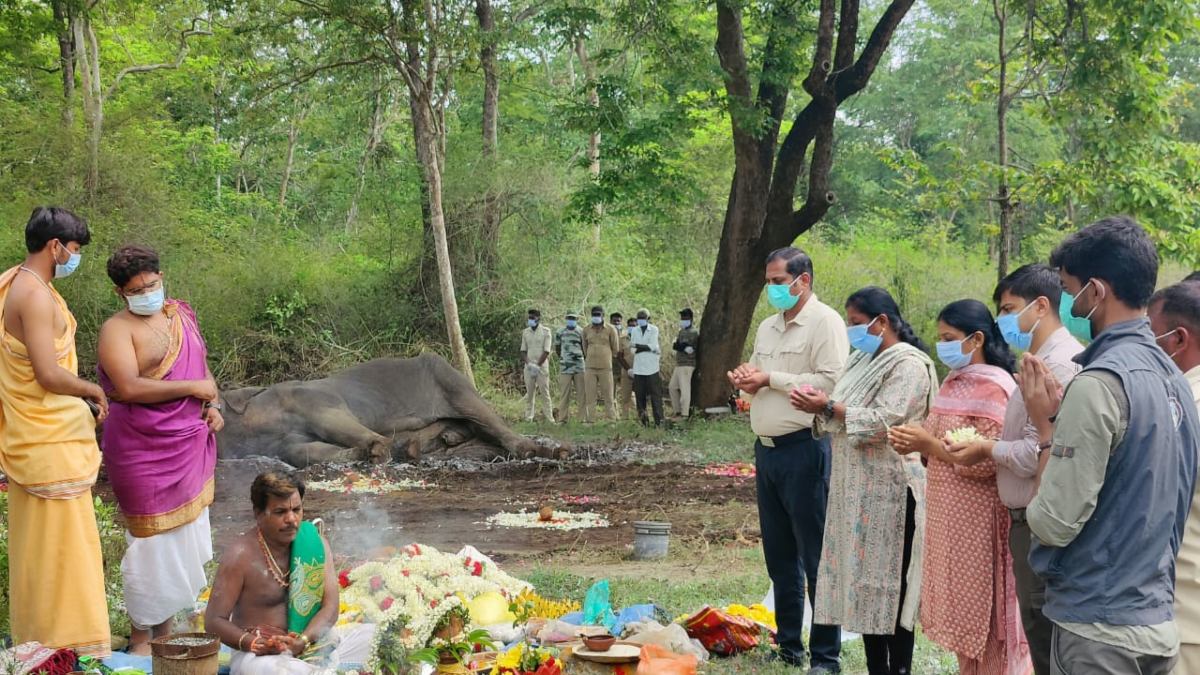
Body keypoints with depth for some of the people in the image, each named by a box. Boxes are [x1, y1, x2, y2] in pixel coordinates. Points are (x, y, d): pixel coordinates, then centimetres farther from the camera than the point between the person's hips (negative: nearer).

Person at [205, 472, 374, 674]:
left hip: (310, 644, 5)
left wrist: (303, 641, -19)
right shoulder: (240, 556, -10)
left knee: (372, 634, -12)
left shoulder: (315, 543, 3)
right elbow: (214, 621, -9)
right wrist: (256, 644, -25)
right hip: (259, 654, -5)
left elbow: (330, 607, -1)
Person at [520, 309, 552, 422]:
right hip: (529, 367, 3)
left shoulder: (545, 331, -1)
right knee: (529, 393, 3)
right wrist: (529, 363, -8)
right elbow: (523, 351, 9)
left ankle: (550, 418, -5)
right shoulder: (525, 332, 10)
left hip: (542, 366, -3)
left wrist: (538, 365, -12)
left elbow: (546, 351, -6)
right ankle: (529, 418, 5)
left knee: (544, 393, -5)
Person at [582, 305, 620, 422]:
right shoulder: (586, 330, 8)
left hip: (605, 368, -2)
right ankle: (589, 420, 4)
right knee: (589, 396, 0)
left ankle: (612, 420, 4)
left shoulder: (610, 330, 1)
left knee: (608, 396, 0)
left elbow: (616, 349, 8)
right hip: (590, 368, 2)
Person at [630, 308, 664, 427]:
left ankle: (658, 420, -3)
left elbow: (652, 346, -8)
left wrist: (637, 346, -9)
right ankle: (644, 421, 7)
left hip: (651, 367, -3)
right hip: (638, 368, 3)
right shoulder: (634, 330, 11)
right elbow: (633, 350, 3)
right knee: (640, 395, 2)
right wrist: (653, 349, -6)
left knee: (655, 395, -4)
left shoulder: (654, 330, 3)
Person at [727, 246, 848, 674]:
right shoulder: (767, 326, 17)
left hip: (804, 449, -8)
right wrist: (745, 381, 2)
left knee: (815, 556, -3)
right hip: (766, 448, 8)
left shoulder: (824, 322, -9)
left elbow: (832, 382, -21)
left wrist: (770, 379, -15)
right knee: (780, 555, 15)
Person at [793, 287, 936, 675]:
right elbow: (846, 416, 19)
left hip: (889, 490, -9)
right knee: (865, 583, 10)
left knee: (890, 585, -4)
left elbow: (882, 423, -21)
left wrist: (829, 407, -18)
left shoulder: (908, 364, -12)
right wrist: (820, 405, -1)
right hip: (857, 488, 9)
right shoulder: (864, 359, 16)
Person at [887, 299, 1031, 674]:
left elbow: (987, 461, -22)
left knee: (979, 609, 0)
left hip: (976, 517, -8)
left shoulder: (993, 388, -15)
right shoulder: (956, 382, 11)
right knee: (962, 607, 14)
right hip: (949, 514, 8)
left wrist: (929, 444, -18)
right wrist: (918, 443, 0)